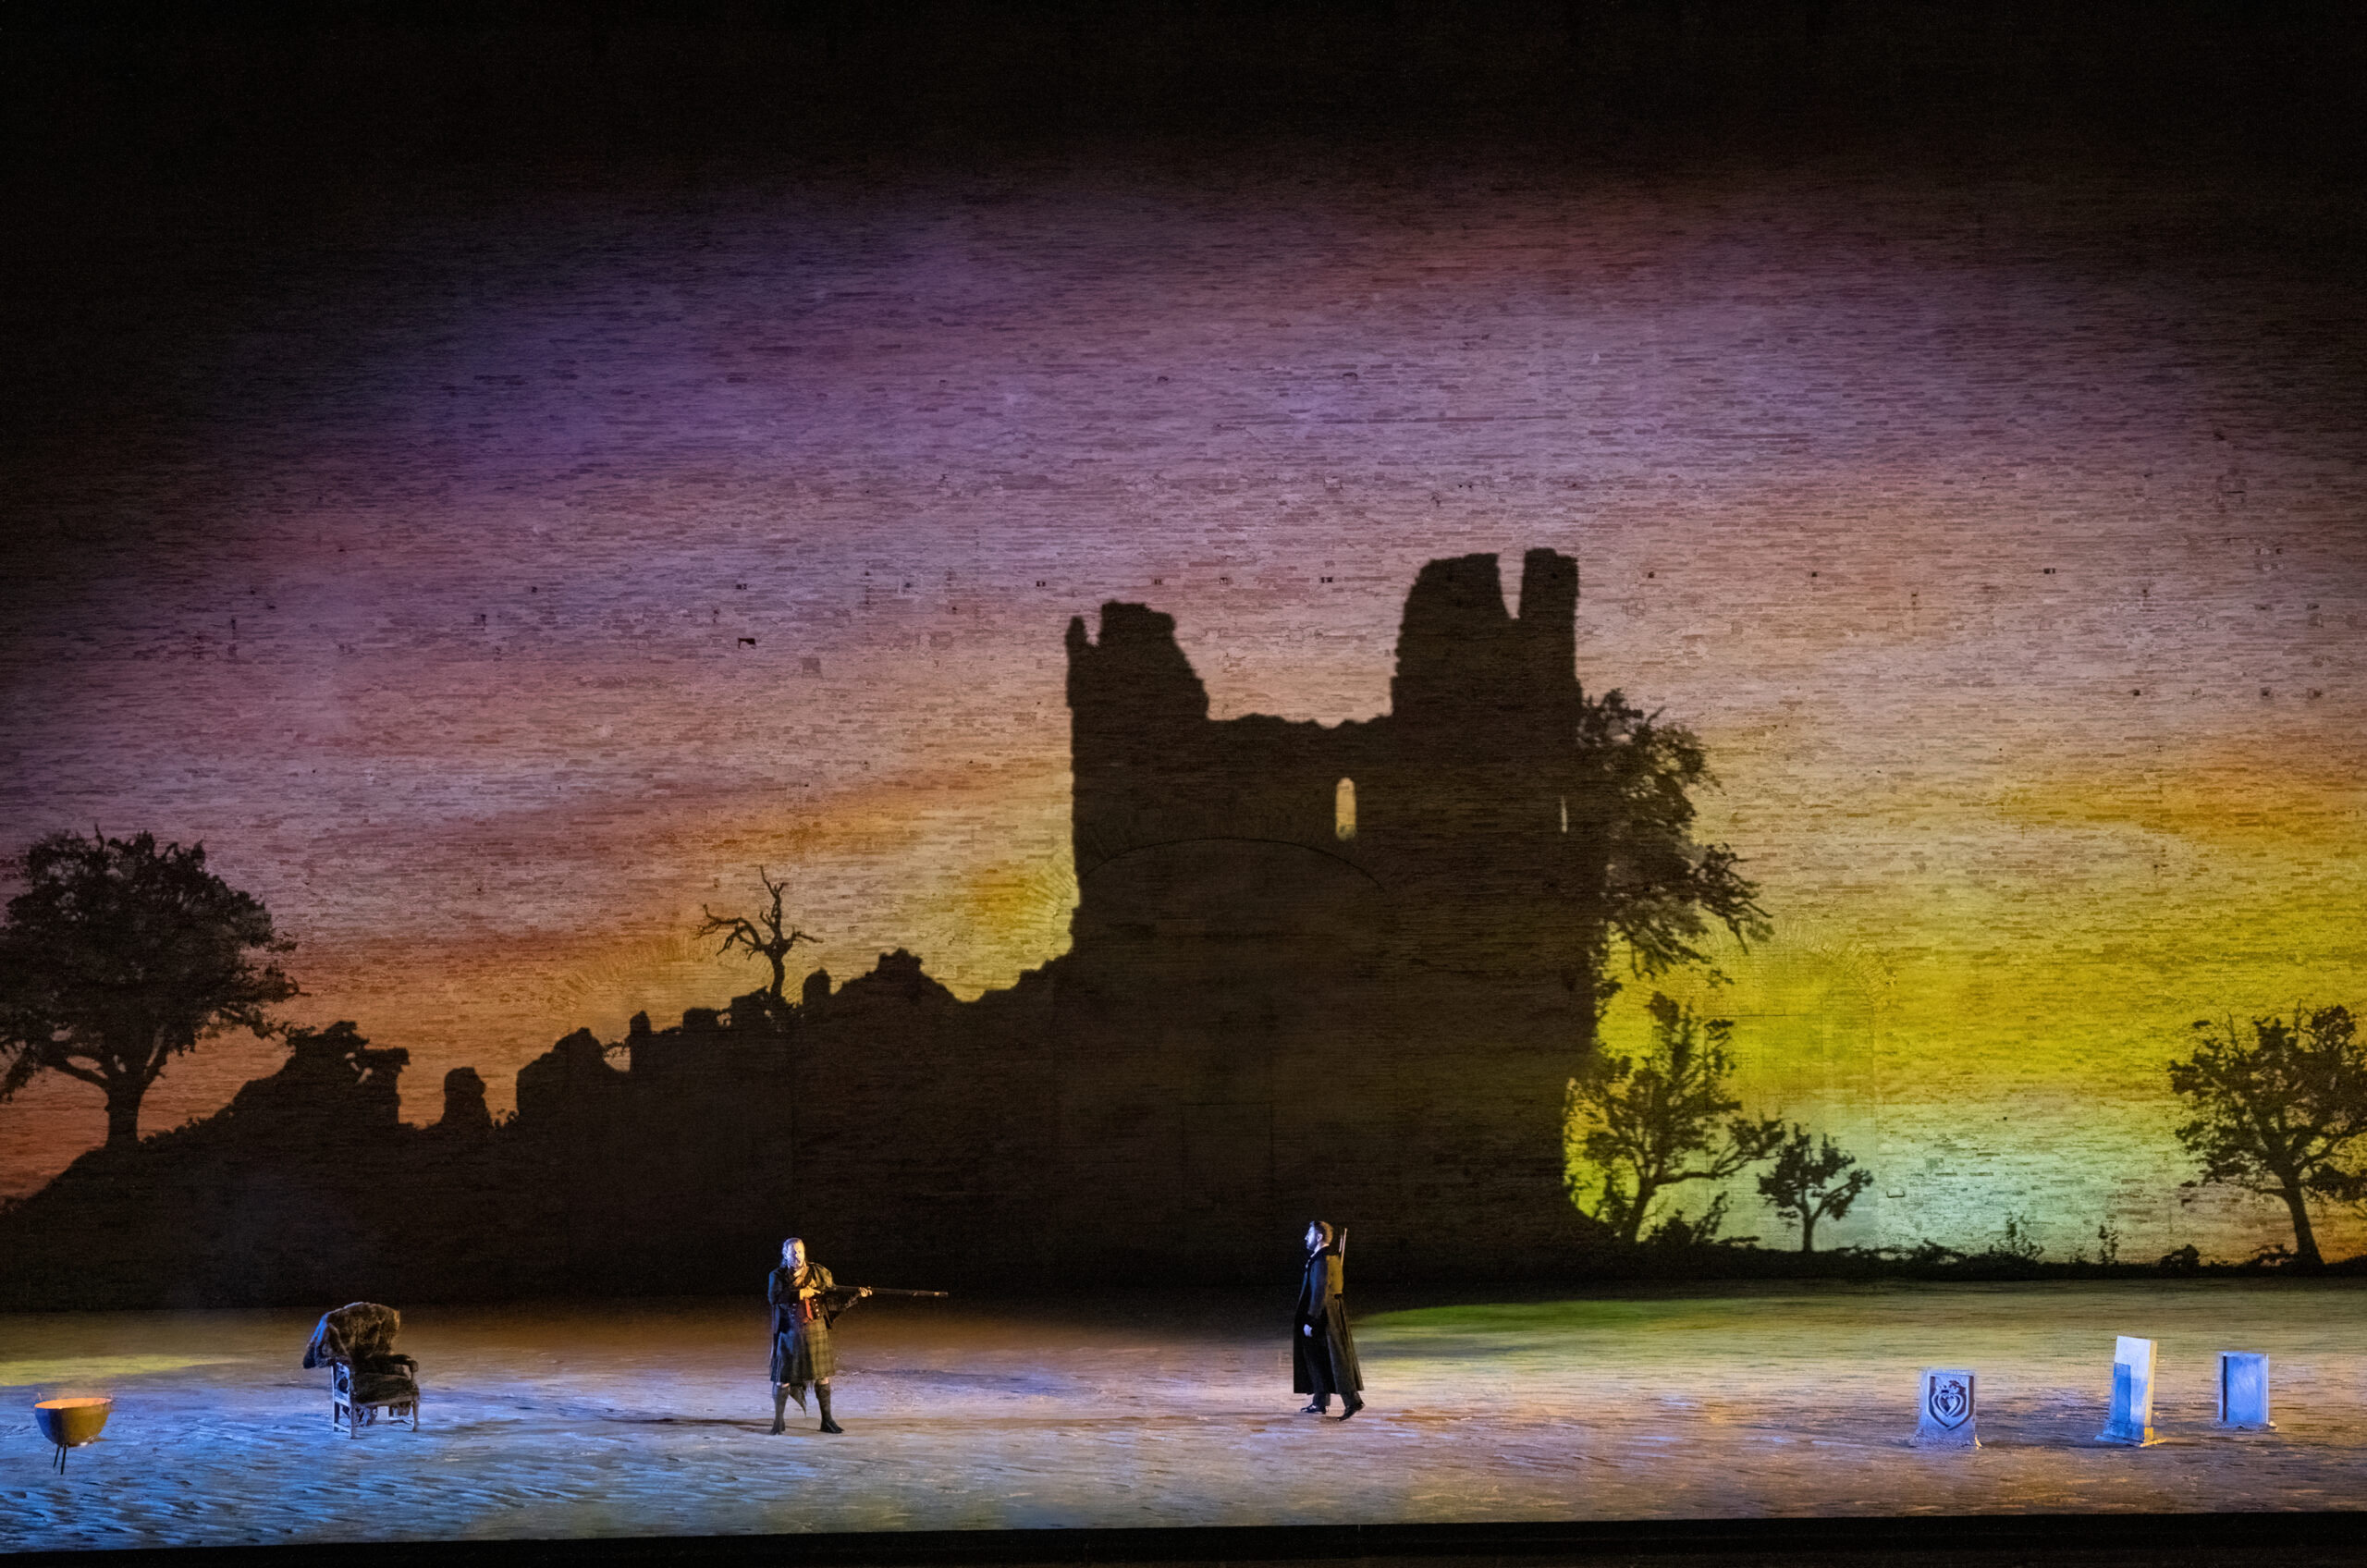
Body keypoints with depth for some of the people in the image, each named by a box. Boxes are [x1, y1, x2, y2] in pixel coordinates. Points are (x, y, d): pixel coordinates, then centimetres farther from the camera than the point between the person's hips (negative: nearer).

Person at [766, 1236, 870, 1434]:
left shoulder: (817, 1273, 5)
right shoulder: (778, 1276, -2)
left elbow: (834, 1291, 9)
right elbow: (774, 1297, -18)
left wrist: (856, 1292, -3)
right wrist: (801, 1293, -21)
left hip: (815, 1330, 2)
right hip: (789, 1332, -2)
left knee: (822, 1375, 5)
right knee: (783, 1376, -3)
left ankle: (827, 1420, 15)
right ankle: (779, 1421, 10)